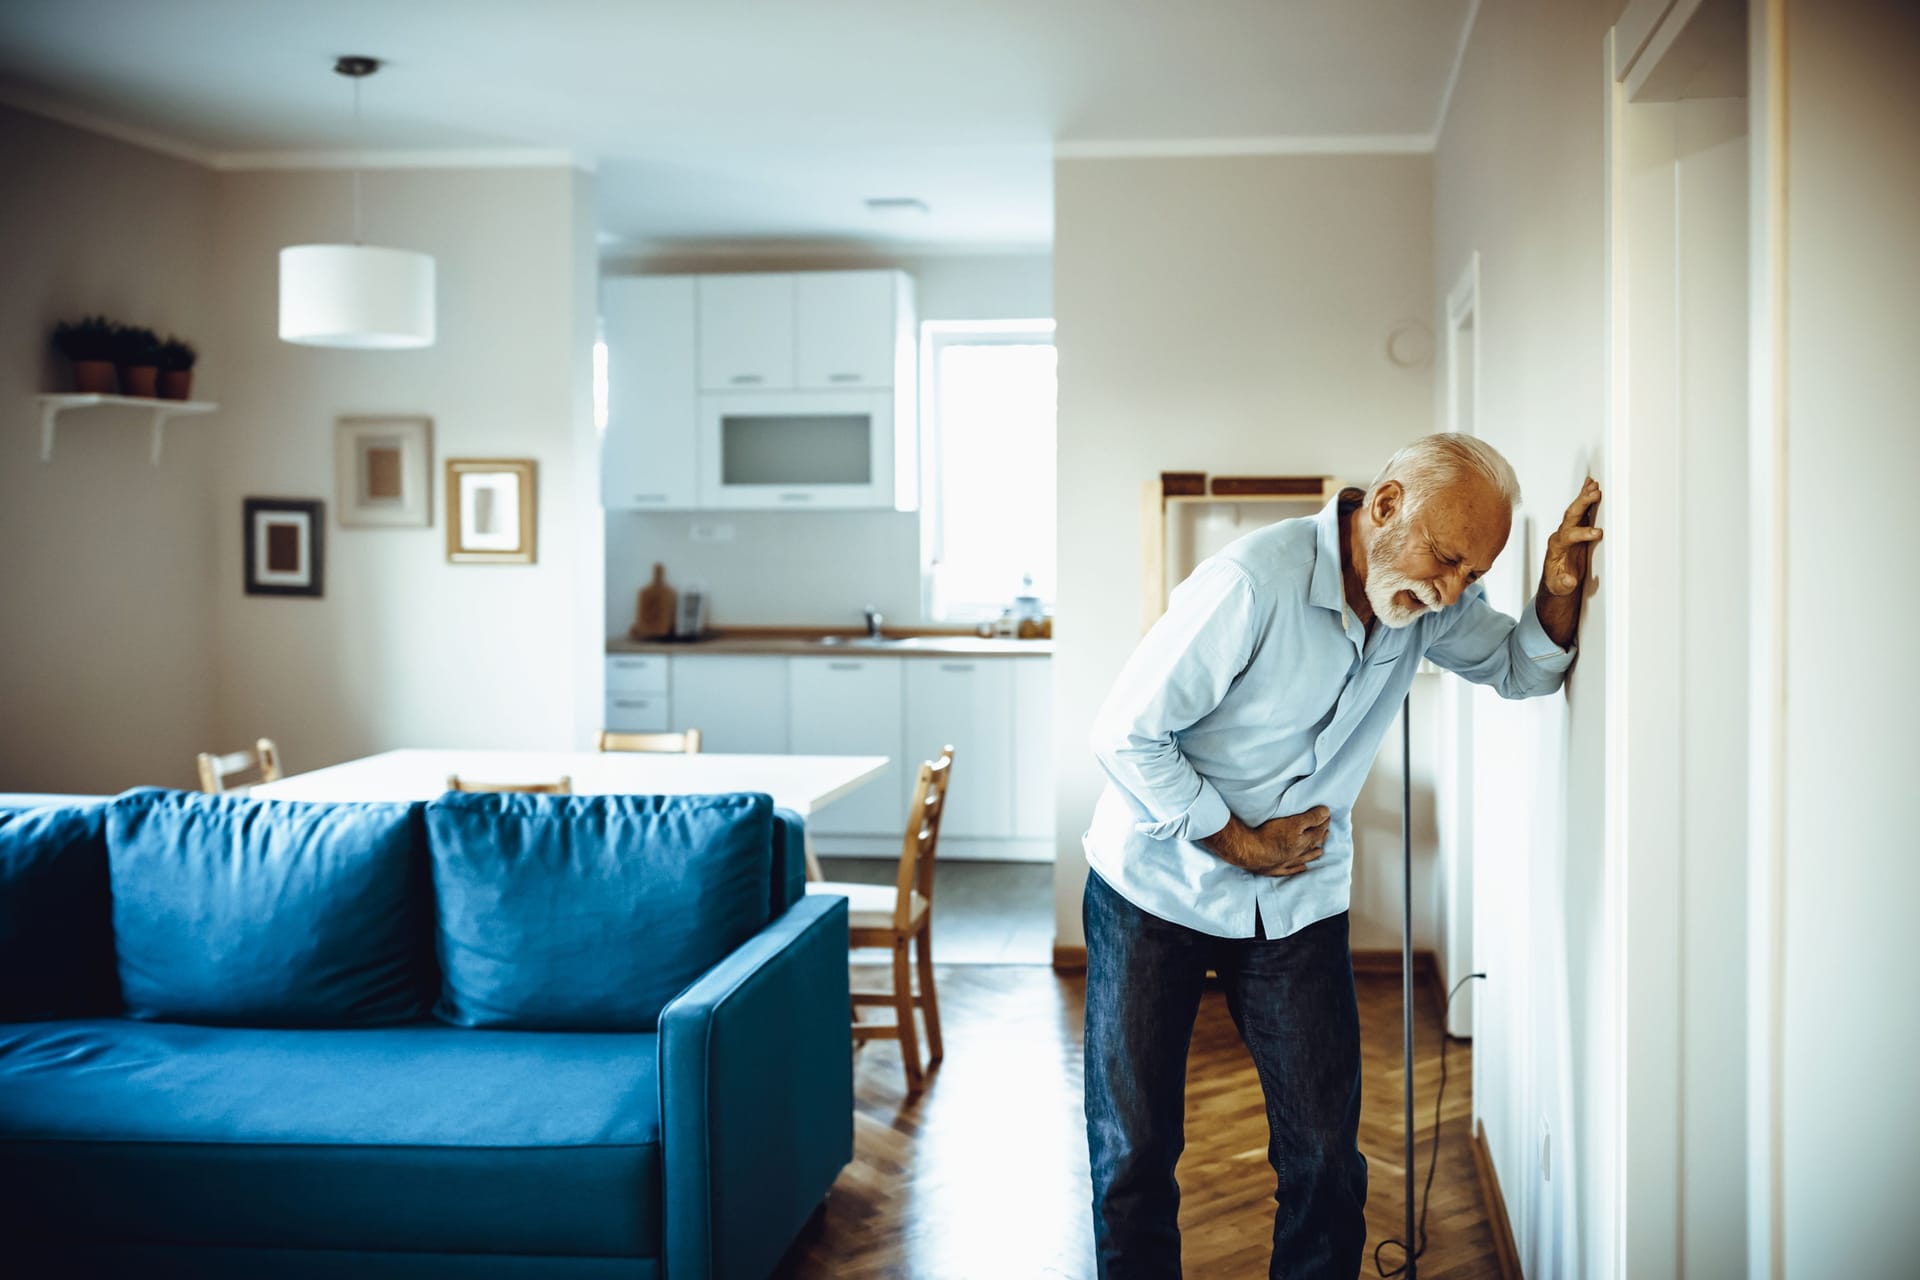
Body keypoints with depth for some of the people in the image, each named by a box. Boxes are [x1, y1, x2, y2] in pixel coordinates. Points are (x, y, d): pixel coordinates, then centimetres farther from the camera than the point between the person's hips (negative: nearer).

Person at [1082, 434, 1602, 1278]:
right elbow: (1125, 735, -21)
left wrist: (1560, 591, -13)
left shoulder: (1428, 600, -4)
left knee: (1325, 1157, 3)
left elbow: (1524, 670, 8)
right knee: (1134, 1152, 3)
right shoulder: (1256, 581, -24)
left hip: (1299, 904, 5)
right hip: (1157, 885, -5)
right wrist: (1243, 843, -14)